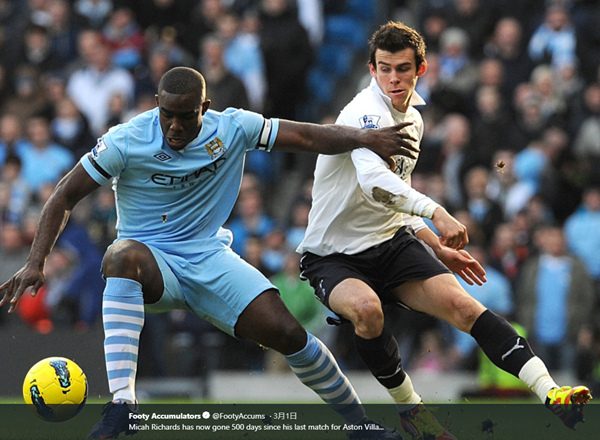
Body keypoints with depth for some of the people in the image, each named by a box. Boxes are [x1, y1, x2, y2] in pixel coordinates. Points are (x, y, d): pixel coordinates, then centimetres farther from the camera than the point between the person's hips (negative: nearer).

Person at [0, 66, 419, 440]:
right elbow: (65, 197, -11)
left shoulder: (233, 128, -7)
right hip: (151, 263, -2)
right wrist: (36, 262, -20)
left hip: (210, 259, 3)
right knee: (123, 256, -40)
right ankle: (122, 403, -48)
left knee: (286, 332, -15)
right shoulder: (126, 141, -15)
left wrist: (367, 138, -14)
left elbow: (309, 137, -2)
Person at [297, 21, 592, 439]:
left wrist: (438, 247, 17)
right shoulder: (367, 111, -20)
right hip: (333, 257, -6)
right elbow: (373, 180, -40)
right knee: (366, 308, -37)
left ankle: (550, 393, -27)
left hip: (392, 244, 6)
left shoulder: (413, 119, 10)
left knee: (459, 302, -17)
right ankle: (408, 405, -14)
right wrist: (436, 213, -52)